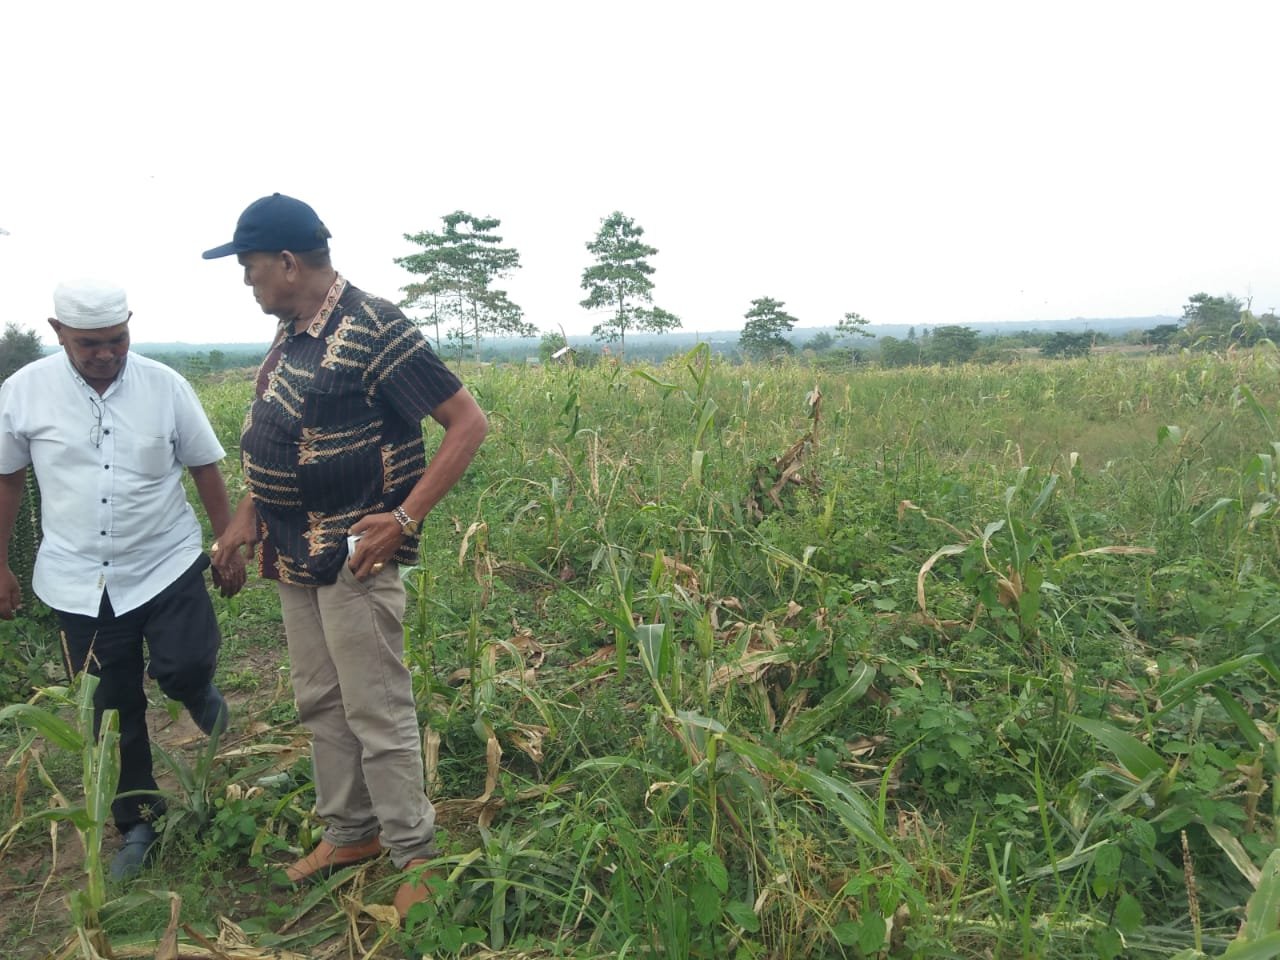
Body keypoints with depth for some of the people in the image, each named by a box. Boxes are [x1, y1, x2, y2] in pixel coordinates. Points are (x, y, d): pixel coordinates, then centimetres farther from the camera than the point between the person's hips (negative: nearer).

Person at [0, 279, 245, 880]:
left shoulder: (165, 386, -7)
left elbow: (205, 470, 0)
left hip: (166, 565, -1)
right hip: (81, 580, 1)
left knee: (185, 669, -18)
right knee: (115, 704, 10)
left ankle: (198, 694, 22)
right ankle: (138, 822, 29)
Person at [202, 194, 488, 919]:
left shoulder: (375, 331, -17)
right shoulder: (289, 332, 9)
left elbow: (469, 423, -19)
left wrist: (406, 518, -22)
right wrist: (250, 514, 12)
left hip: (353, 557, -9)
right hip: (294, 556, 9)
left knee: (377, 712, 0)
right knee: (319, 701, 17)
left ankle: (415, 854, 17)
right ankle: (349, 833, 34)